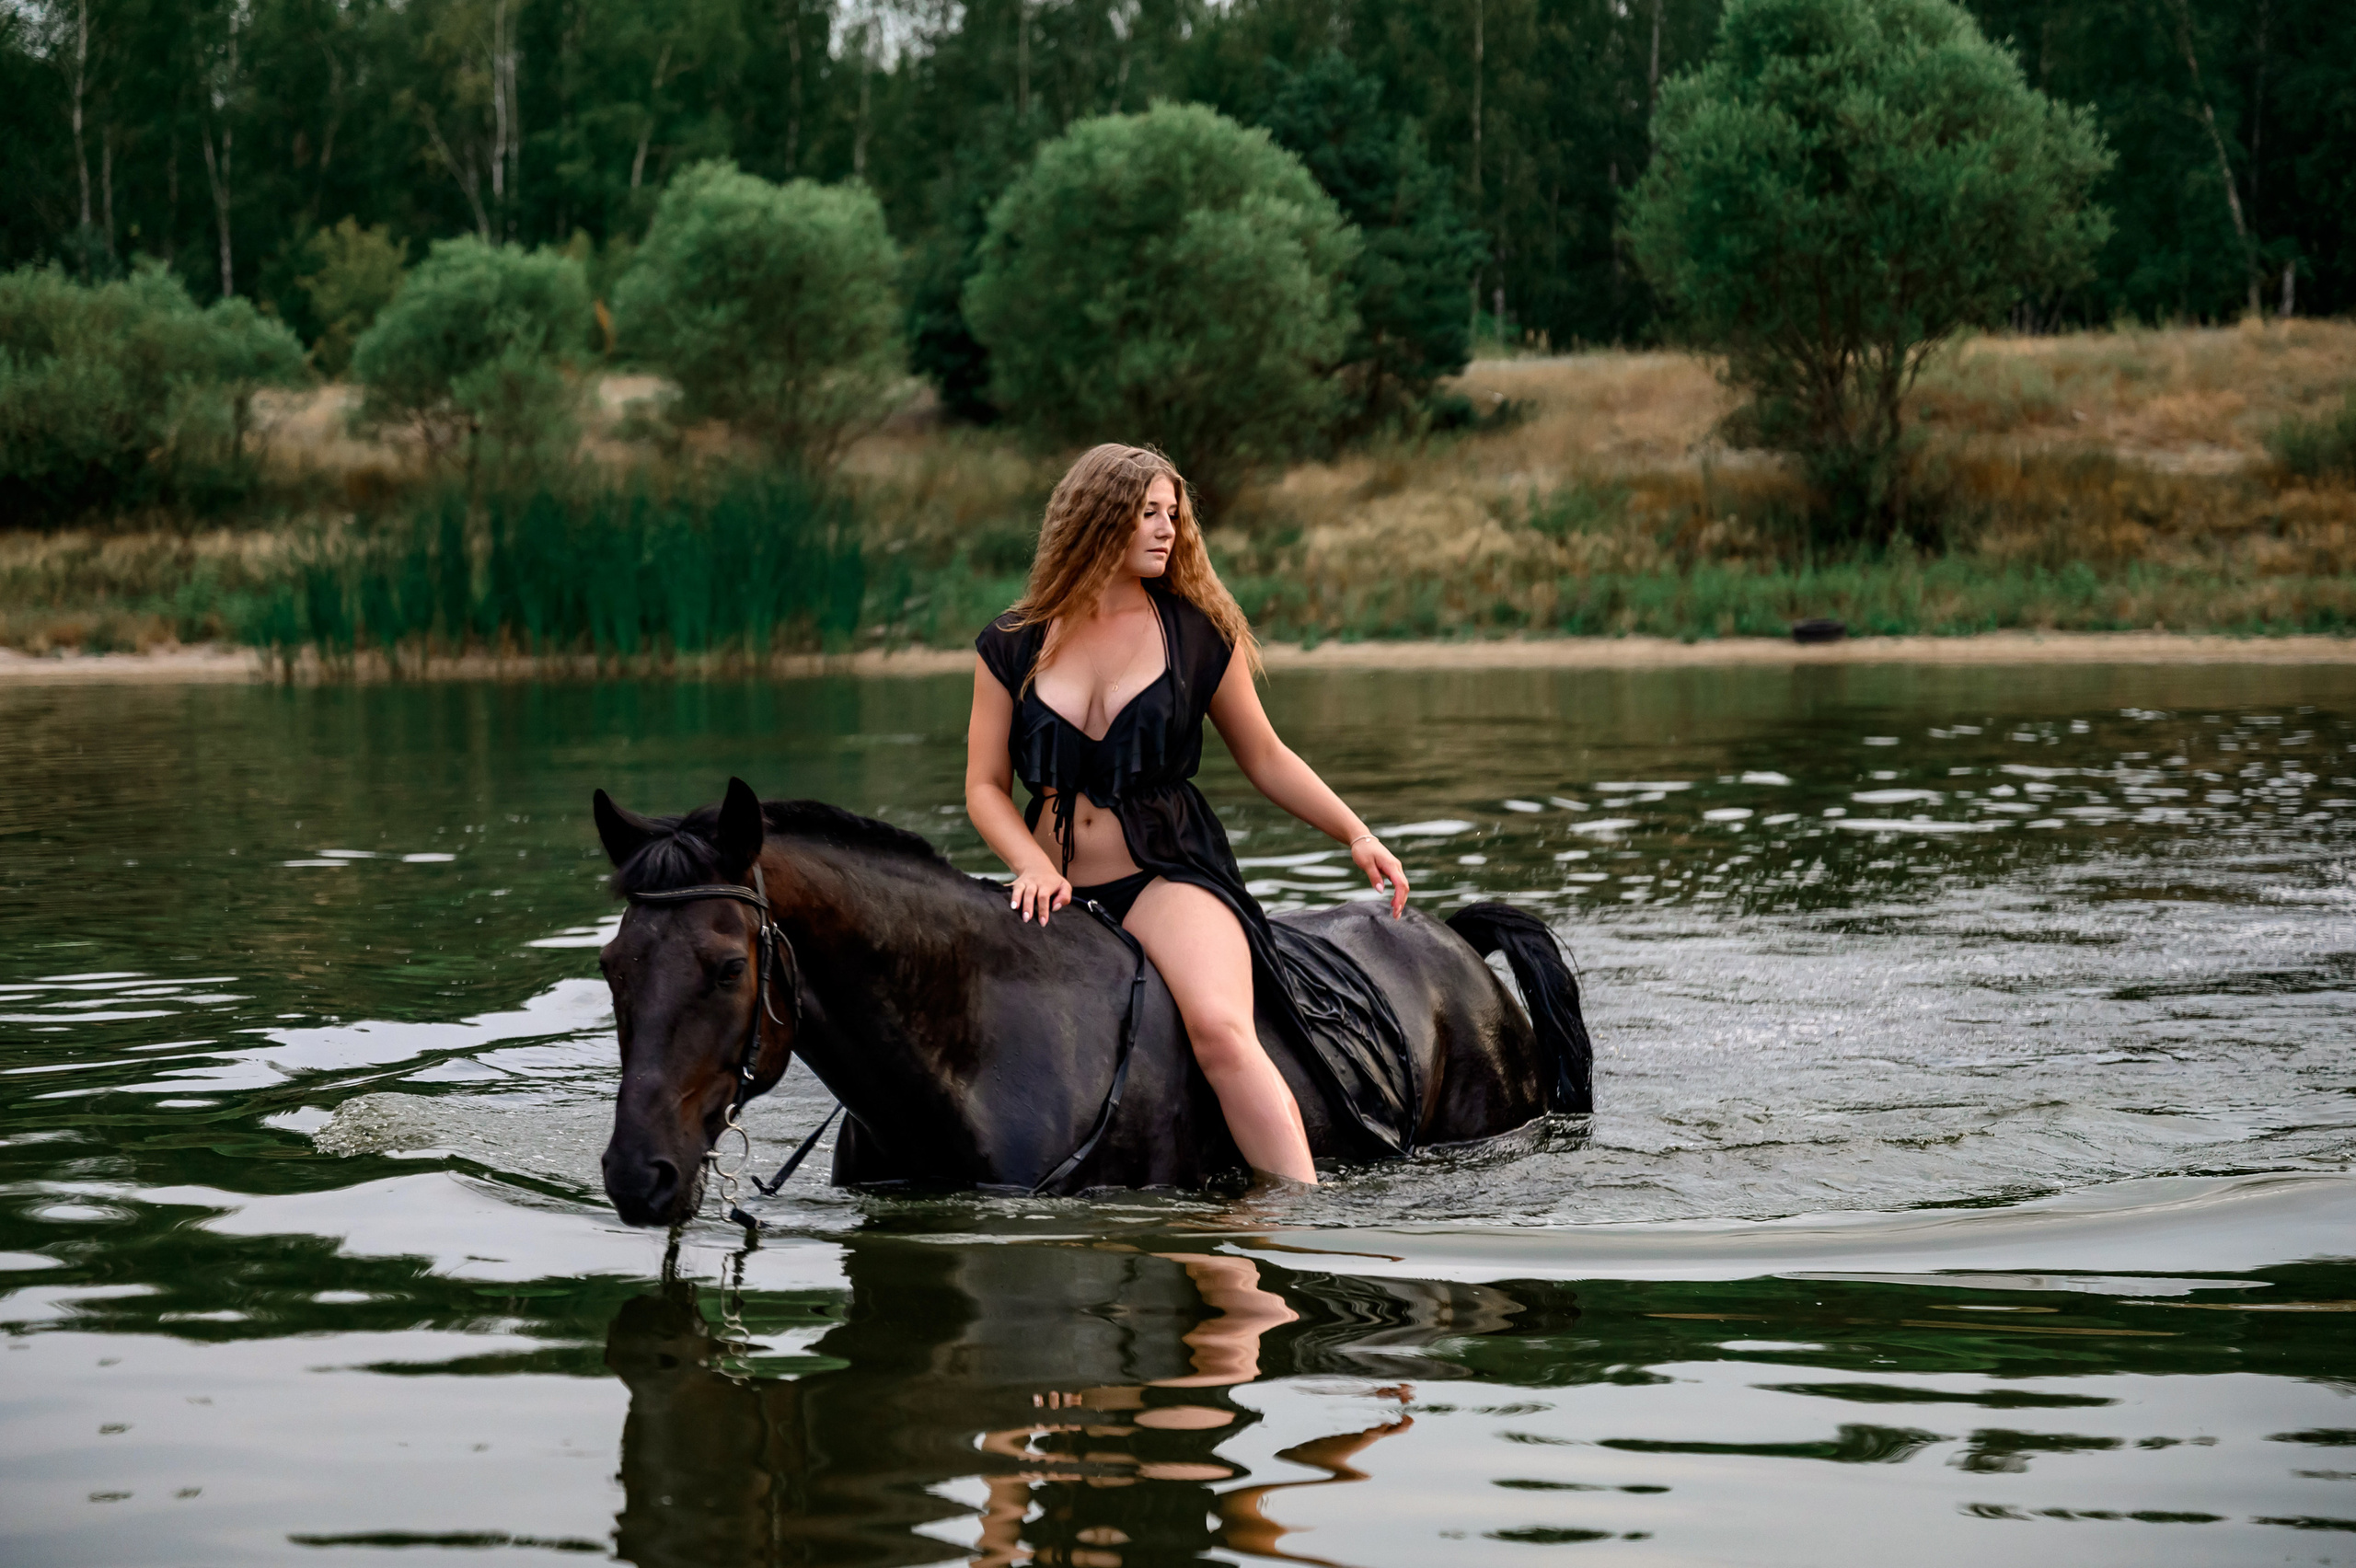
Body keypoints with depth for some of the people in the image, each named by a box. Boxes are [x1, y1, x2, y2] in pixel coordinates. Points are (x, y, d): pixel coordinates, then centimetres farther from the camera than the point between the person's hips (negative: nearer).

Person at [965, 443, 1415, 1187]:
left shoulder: (1198, 635, 5)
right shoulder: (1012, 647, 6)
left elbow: (1265, 757, 14)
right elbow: (985, 785, 6)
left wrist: (1356, 834, 5)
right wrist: (1034, 865, -12)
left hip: (1170, 876, -3)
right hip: (1057, 892, 3)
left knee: (1220, 1026, -30)